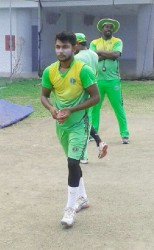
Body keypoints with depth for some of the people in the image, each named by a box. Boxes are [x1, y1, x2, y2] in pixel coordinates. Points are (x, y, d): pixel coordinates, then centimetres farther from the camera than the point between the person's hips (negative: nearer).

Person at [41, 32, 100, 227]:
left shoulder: (83, 70, -18)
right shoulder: (49, 71, -5)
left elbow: (95, 97, -16)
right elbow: (44, 95, 6)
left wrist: (71, 110, -23)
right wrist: (51, 108, -16)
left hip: (79, 124, -6)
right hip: (61, 125, 6)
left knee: (73, 163, -13)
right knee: (72, 162, 18)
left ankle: (70, 208, -1)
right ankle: (83, 198, 37)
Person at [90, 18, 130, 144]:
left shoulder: (117, 42, 5)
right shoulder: (94, 43, 10)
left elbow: (116, 55, -14)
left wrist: (100, 52, -8)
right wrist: (109, 54, -11)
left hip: (113, 80, -2)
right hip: (97, 80, 2)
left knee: (119, 108, -1)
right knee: (94, 108, 7)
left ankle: (125, 134, 5)